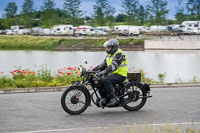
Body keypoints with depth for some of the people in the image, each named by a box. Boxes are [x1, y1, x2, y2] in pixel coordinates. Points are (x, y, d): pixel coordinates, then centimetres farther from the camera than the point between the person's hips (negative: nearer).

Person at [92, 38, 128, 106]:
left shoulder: (119, 54, -16)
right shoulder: (109, 55, 16)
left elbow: (113, 66, -28)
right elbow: (103, 65, 16)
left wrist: (103, 72, -37)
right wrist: (92, 70, 4)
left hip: (120, 75, -10)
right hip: (112, 74, 10)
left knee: (106, 81, -32)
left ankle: (114, 98, -28)